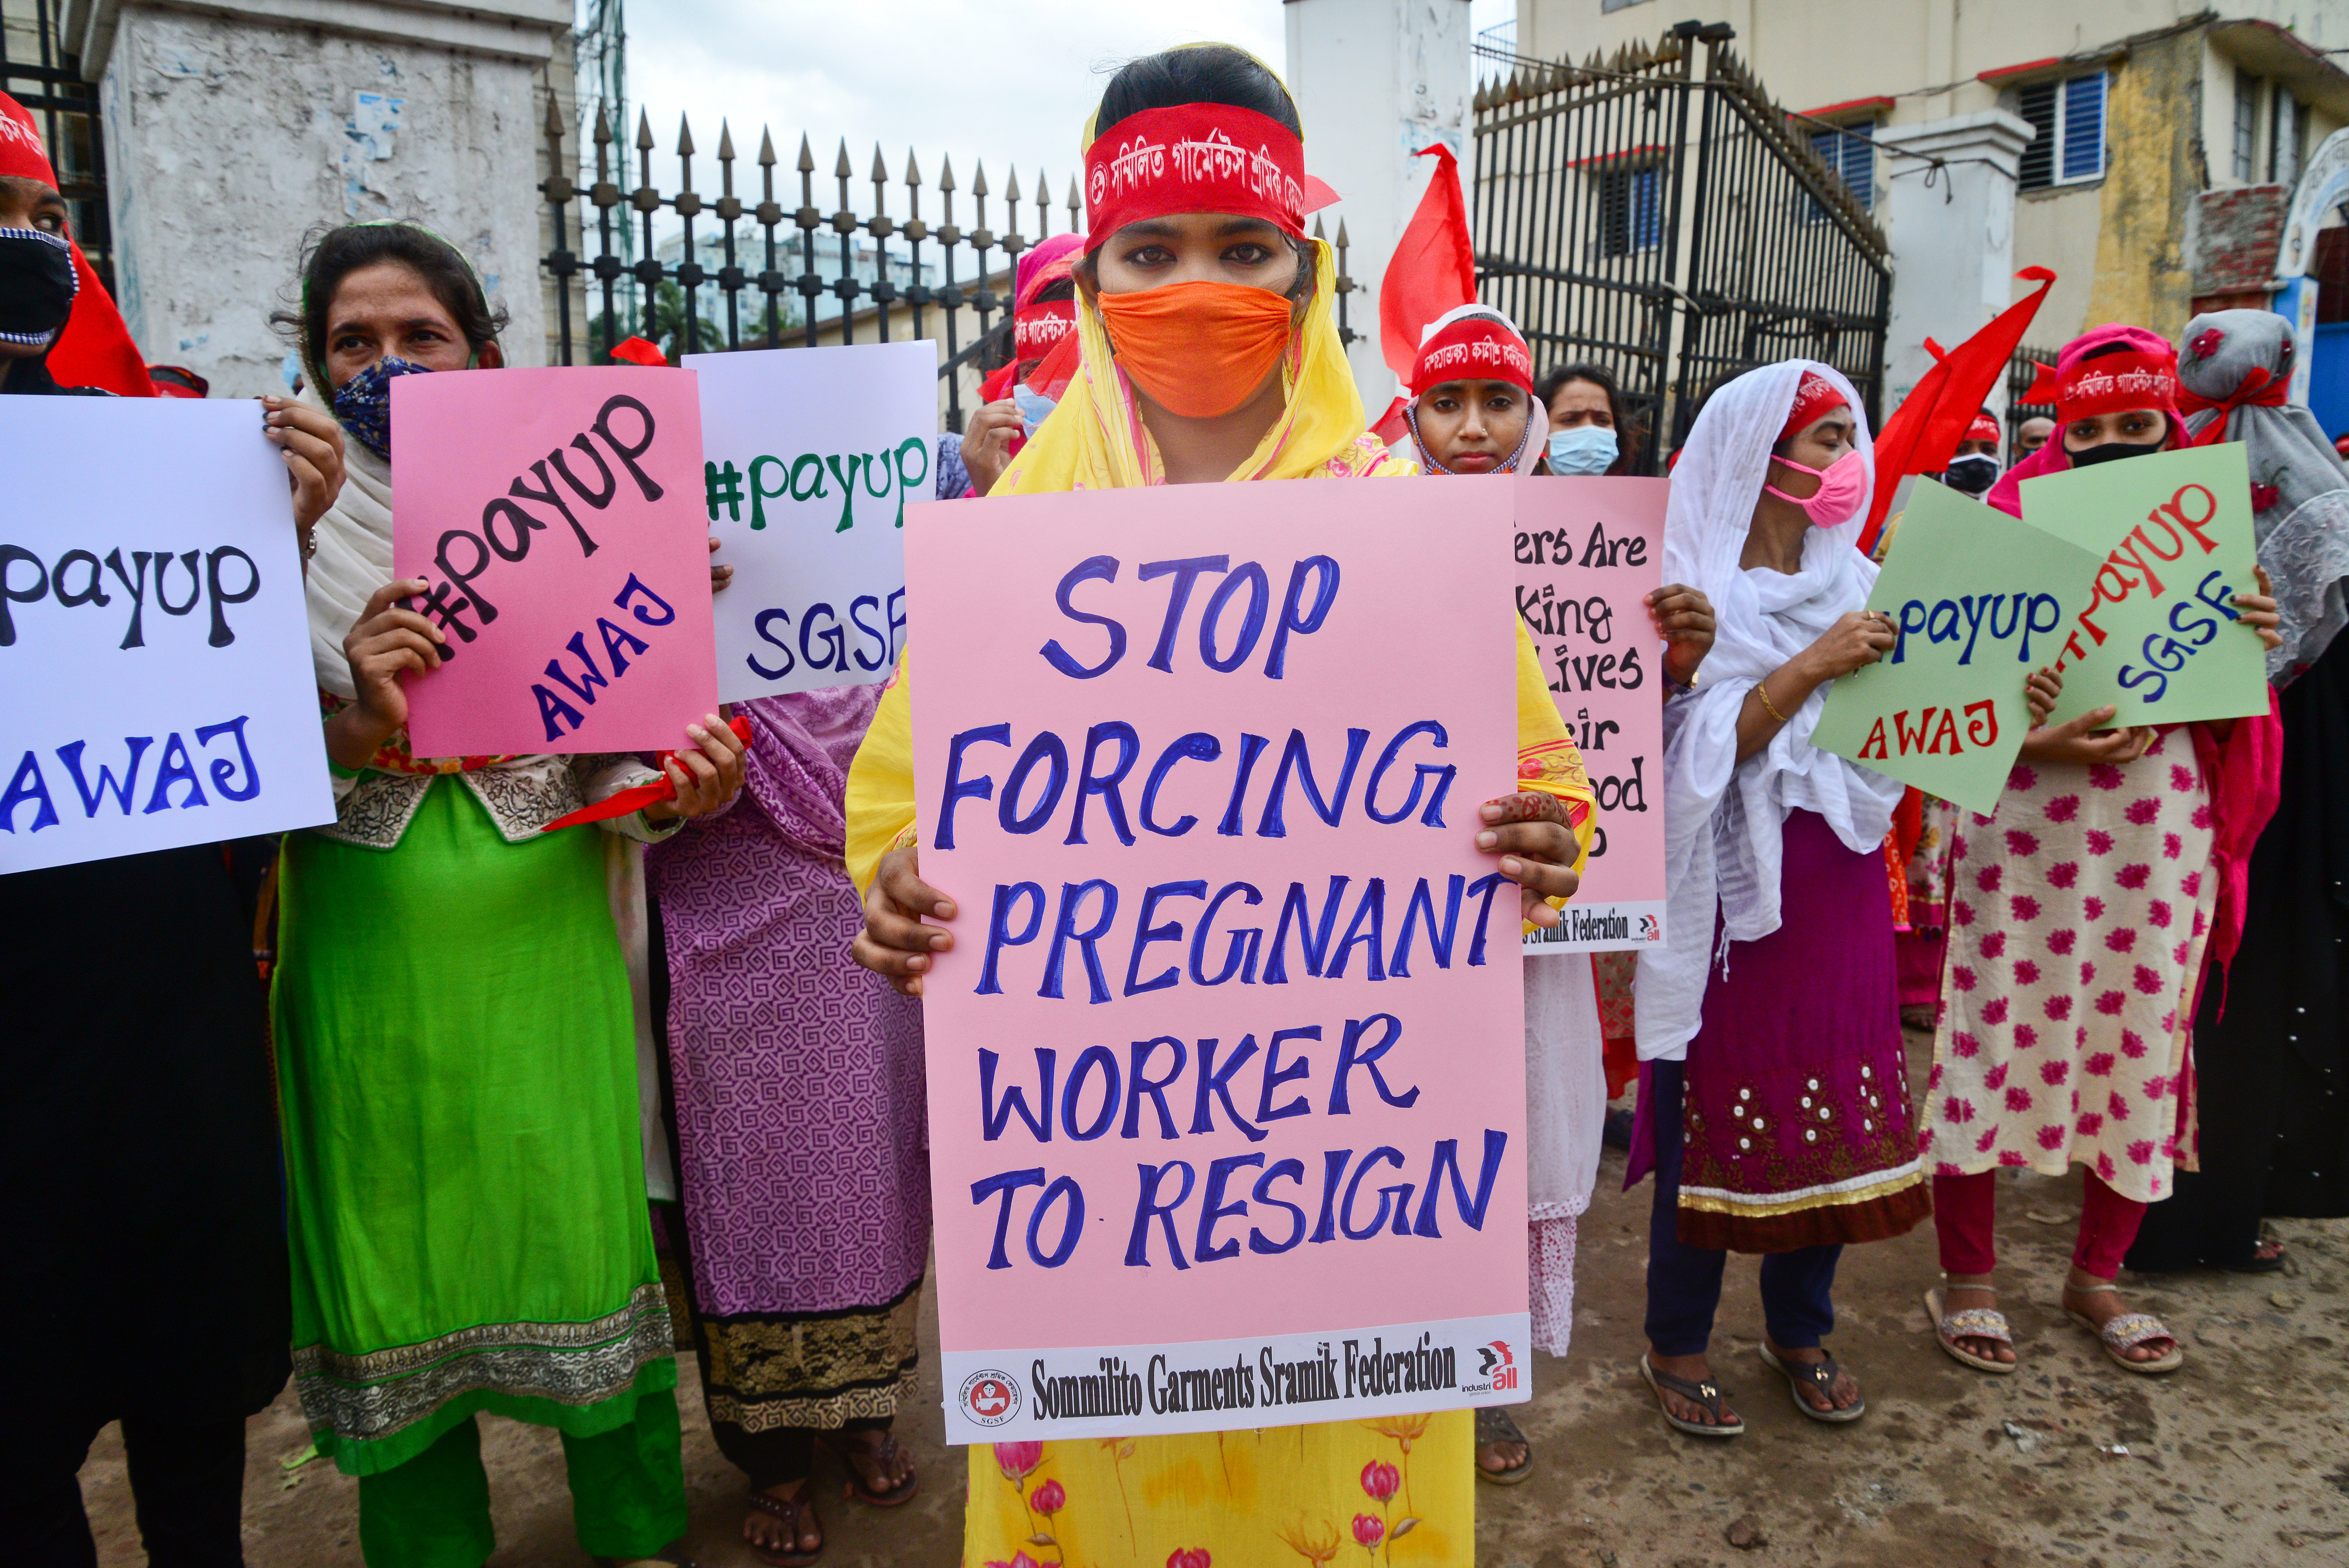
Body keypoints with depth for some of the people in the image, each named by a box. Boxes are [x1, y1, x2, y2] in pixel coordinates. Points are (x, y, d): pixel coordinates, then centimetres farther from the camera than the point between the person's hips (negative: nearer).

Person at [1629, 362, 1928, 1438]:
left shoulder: (1856, 584, 11)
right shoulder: (1693, 588, -7)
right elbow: (1703, 748, -16)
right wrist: (1813, 666, -21)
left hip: (1838, 881, 6)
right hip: (1730, 888, -5)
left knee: (1834, 1113, 11)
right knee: (1711, 1114, 3)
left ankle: (1799, 1329, 31)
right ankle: (1676, 1344, 21)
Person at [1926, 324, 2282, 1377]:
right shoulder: (2012, 524, -1)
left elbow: (2227, 709, 12)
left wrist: (2254, 646, -8)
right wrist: (2037, 741, -21)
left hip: (2161, 827, 4)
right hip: (2023, 822, -3)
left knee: (2142, 1040, 10)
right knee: (1999, 1031, 1)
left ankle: (2097, 1278, 30)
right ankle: (1966, 1279, 18)